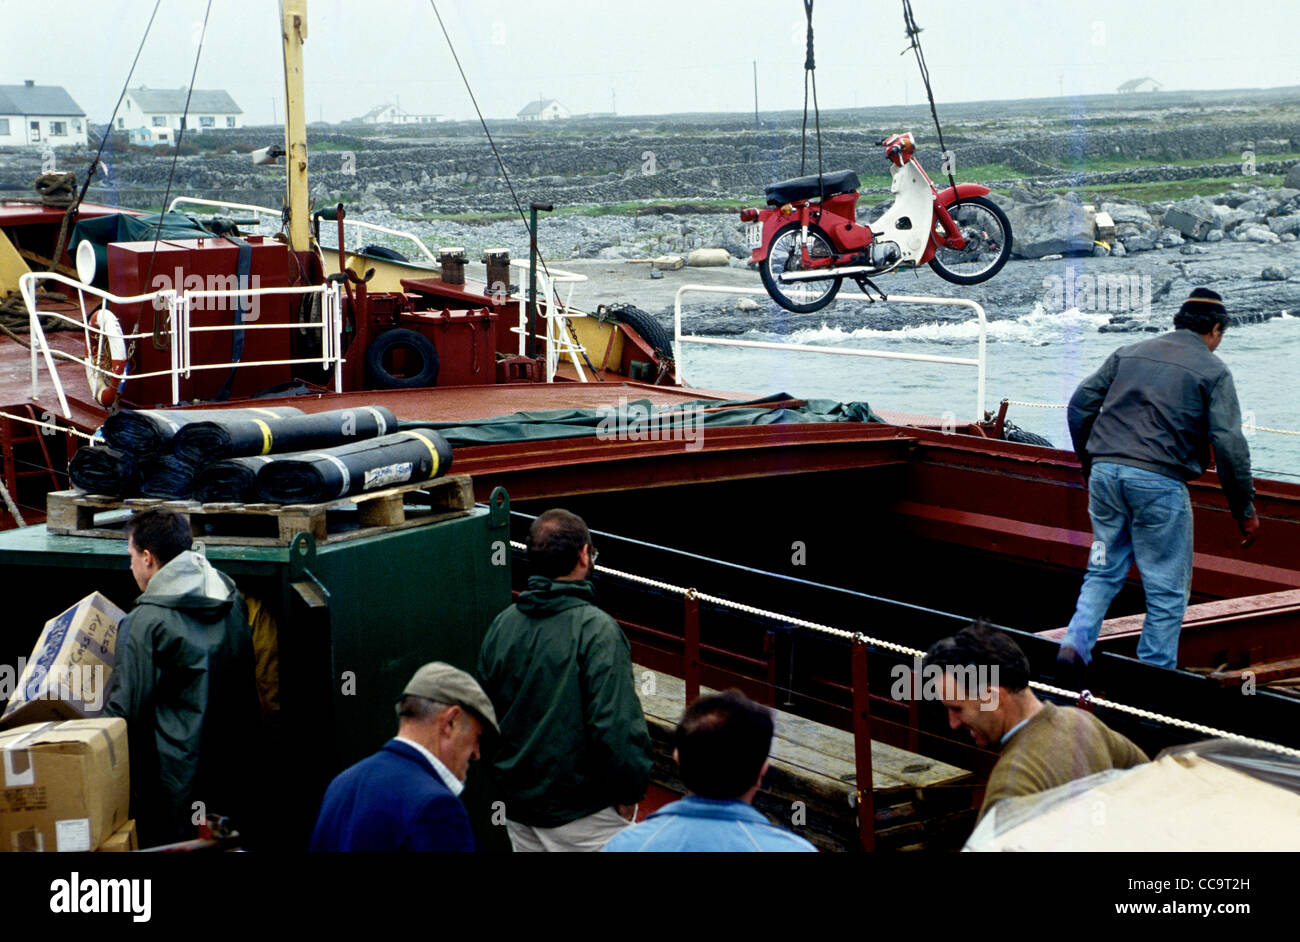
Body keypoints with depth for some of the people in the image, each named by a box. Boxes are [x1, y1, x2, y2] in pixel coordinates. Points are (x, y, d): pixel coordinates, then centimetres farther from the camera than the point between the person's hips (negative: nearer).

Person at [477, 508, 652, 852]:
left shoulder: (501, 624, 3)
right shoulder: (597, 630, -18)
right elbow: (616, 724, -24)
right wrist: (630, 792, -11)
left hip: (516, 803, 7)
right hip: (584, 811, -7)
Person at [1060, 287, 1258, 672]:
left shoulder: (1128, 353, 16)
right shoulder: (1214, 372, 3)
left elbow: (1080, 405, 15)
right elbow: (1229, 443, -5)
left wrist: (1089, 462, 26)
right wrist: (1245, 510, 1)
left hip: (1105, 472, 4)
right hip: (1159, 482, -4)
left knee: (1104, 572, 19)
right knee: (1166, 590, 7)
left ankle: (1077, 642, -1)